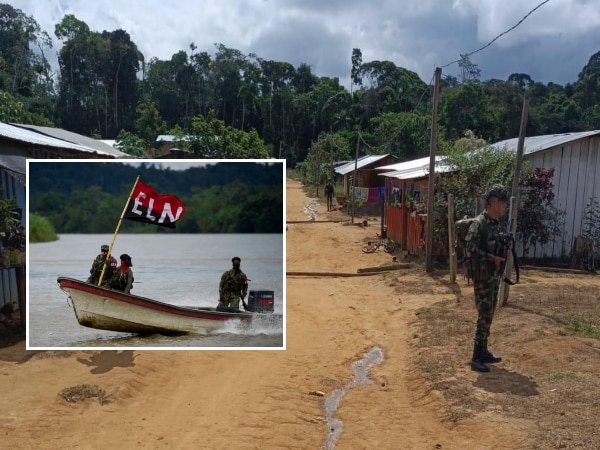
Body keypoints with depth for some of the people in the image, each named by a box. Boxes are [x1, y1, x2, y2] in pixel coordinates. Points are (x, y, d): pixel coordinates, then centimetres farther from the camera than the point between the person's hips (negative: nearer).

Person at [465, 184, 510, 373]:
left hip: (494, 277, 9)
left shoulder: (494, 224, 11)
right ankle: (476, 358, 1)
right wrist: (492, 259, -23)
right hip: (483, 278, -9)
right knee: (484, 316, -6)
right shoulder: (478, 223, -16)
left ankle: (483, 351, 25)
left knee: (488, 316, 14)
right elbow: (471, 249, -24)